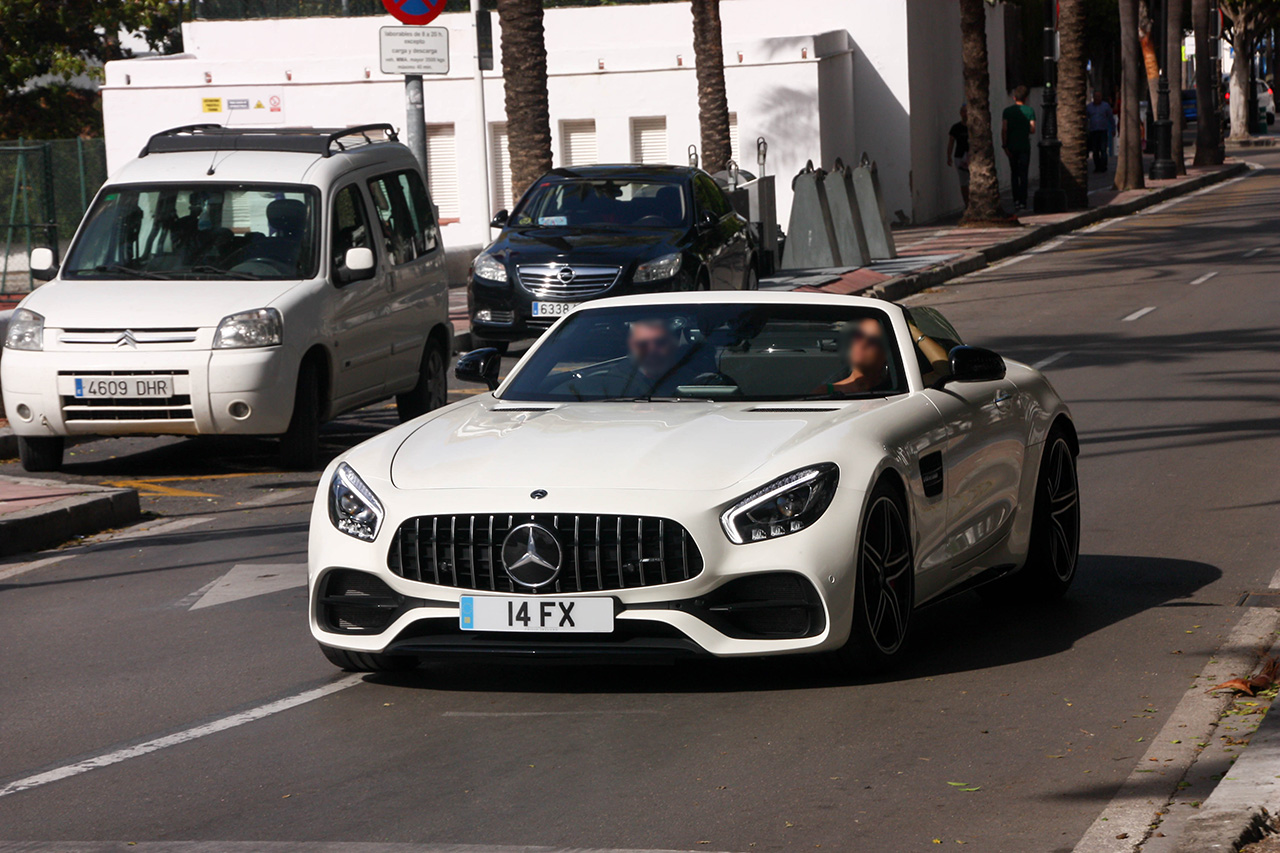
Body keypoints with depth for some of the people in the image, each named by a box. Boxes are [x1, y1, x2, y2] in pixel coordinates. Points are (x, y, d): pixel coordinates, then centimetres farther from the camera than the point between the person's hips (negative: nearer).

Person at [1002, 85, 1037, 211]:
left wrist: (1004, 145, -4)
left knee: (1014, 174, 12)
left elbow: (1004, 130, -7)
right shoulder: (1029, 111, -3)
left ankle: (1016, 200, 4)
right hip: (1025, 146, -1)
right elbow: (1032, 130, -6)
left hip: (1012, 146, 1)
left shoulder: (1007, 111, -1)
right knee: (1023, 175, 2)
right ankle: (1022, 202, -3)